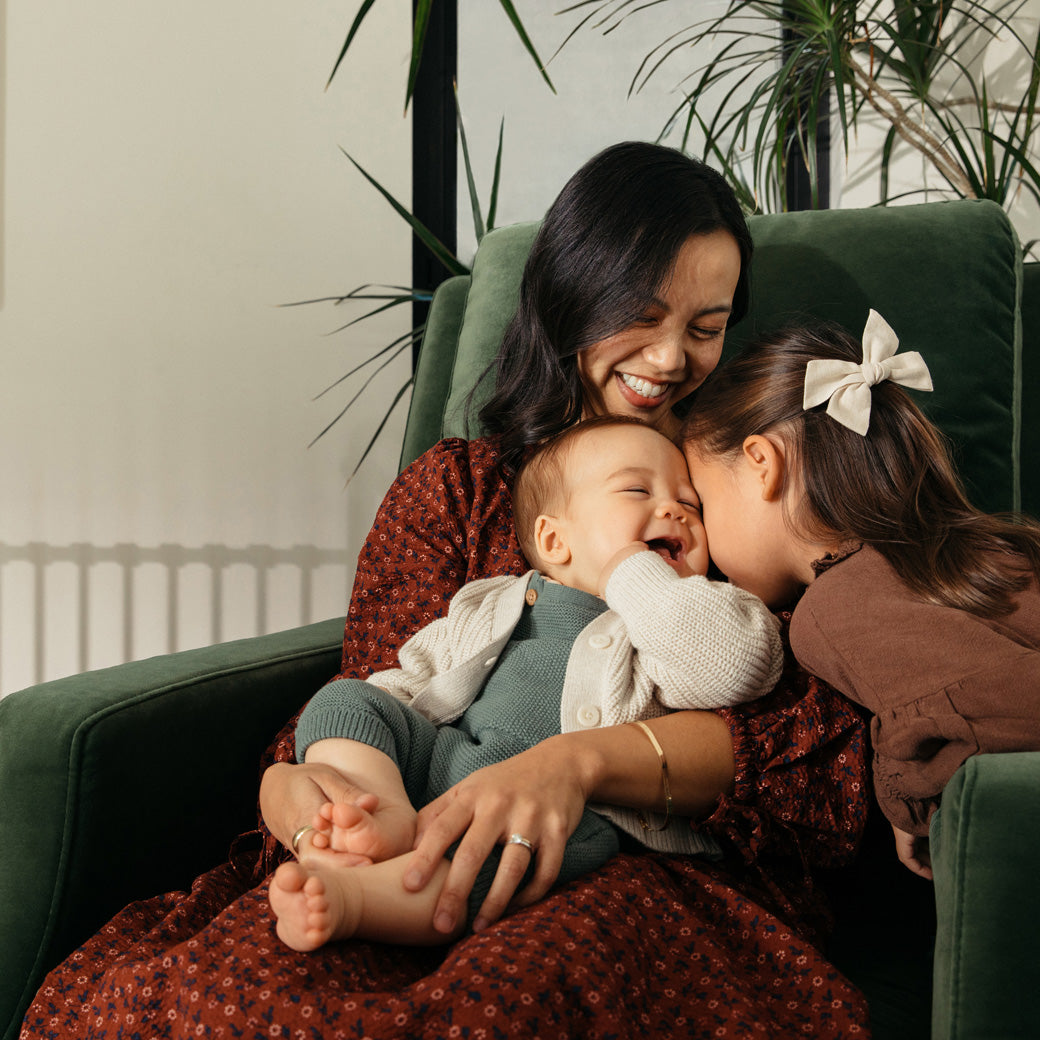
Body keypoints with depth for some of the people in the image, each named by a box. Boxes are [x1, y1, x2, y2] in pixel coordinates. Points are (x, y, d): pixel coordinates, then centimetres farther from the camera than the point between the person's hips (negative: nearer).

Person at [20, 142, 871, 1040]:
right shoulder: (455, 489, 22)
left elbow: (818, 742, -3)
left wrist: (583, 761, -22)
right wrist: (288, 783, -13)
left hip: (664, 872, -2)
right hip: (433, 861, 2)